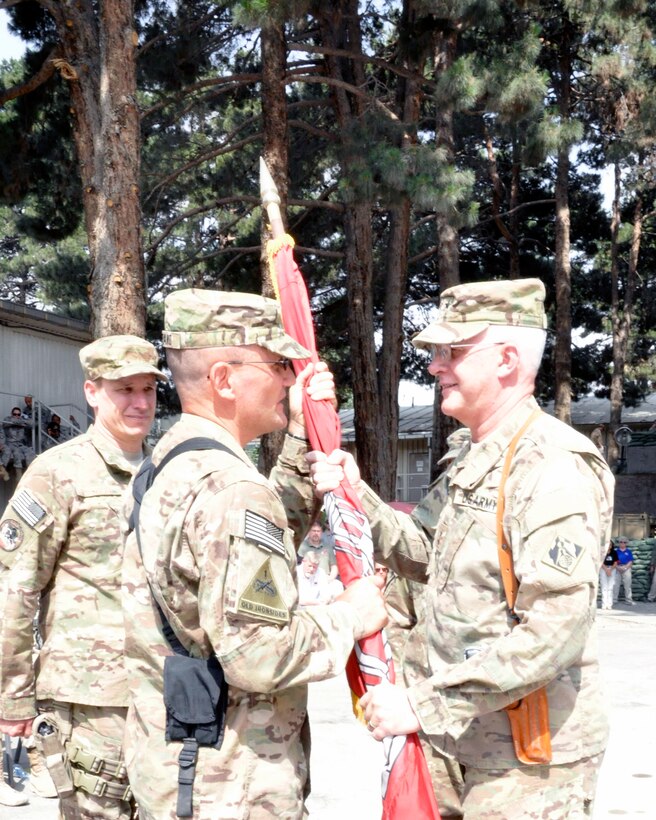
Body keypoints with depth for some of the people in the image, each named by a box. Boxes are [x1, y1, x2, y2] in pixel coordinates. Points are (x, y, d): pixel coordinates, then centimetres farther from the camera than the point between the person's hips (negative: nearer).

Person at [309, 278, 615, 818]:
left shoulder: (557, 469, -20)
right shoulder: (474, 460, 11)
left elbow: (551, 636, -27)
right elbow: (421, 553, 17)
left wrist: (425, 705, -25)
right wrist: (356, 496, 1)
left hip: (527, 762, -9)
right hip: (467, 747, 9)